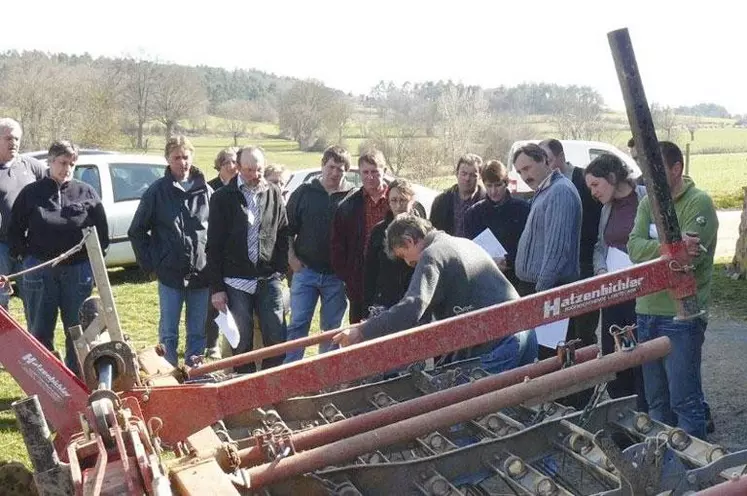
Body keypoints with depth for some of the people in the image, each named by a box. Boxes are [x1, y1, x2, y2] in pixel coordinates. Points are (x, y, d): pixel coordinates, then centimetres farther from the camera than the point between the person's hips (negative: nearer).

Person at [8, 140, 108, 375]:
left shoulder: (87, 193, 4)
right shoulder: (31, 193, 2)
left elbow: (102, 232, 6)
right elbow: (14, 230, 7)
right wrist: (27, 256, -1)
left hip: (78, 271, 1)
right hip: (39, 272, 0)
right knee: (40, 333, 6)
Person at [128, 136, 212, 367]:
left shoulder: (206, 191, 4)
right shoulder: (157, 191, 0)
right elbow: (136, 231, 4)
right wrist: (149, 262, -1)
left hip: (201, 273, 2)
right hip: (170, 274, -2)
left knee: (198, 332, 10)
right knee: (168, 332, 6)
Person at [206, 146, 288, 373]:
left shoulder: (274, 194, 7)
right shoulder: (223, 197, 0)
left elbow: (283, 236, 11)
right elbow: (213, 246, -1)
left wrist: (280, 270, 2)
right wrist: (216, 288, -4)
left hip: (268, 279, 2)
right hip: (236, 280, -2)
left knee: (278, 339, 0)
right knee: (242, 343, 6)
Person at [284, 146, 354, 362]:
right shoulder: (304, 192, 4)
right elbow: (288, 228, 10)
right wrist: (291, 256, 1)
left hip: (337, 274, 0)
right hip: (305, 270, 0)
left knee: (332, 327, 9)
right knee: (298, 324, 0)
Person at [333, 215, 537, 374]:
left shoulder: (432, 255, -7)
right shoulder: (464, 243, 21)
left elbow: (411, 309, -21)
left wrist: (361, 332, -18)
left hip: (496, 343, -9)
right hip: (523, 327, 9)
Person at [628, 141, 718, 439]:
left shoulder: (699, 202, -9)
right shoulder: (648, 203, 10)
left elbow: (688, 257, -19)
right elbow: (634, 247, -6)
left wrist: (652, 250, -10)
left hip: (682, 316, -7)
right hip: (647, 311, 7)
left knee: (685, 402, -2)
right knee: (656, 401, 16)